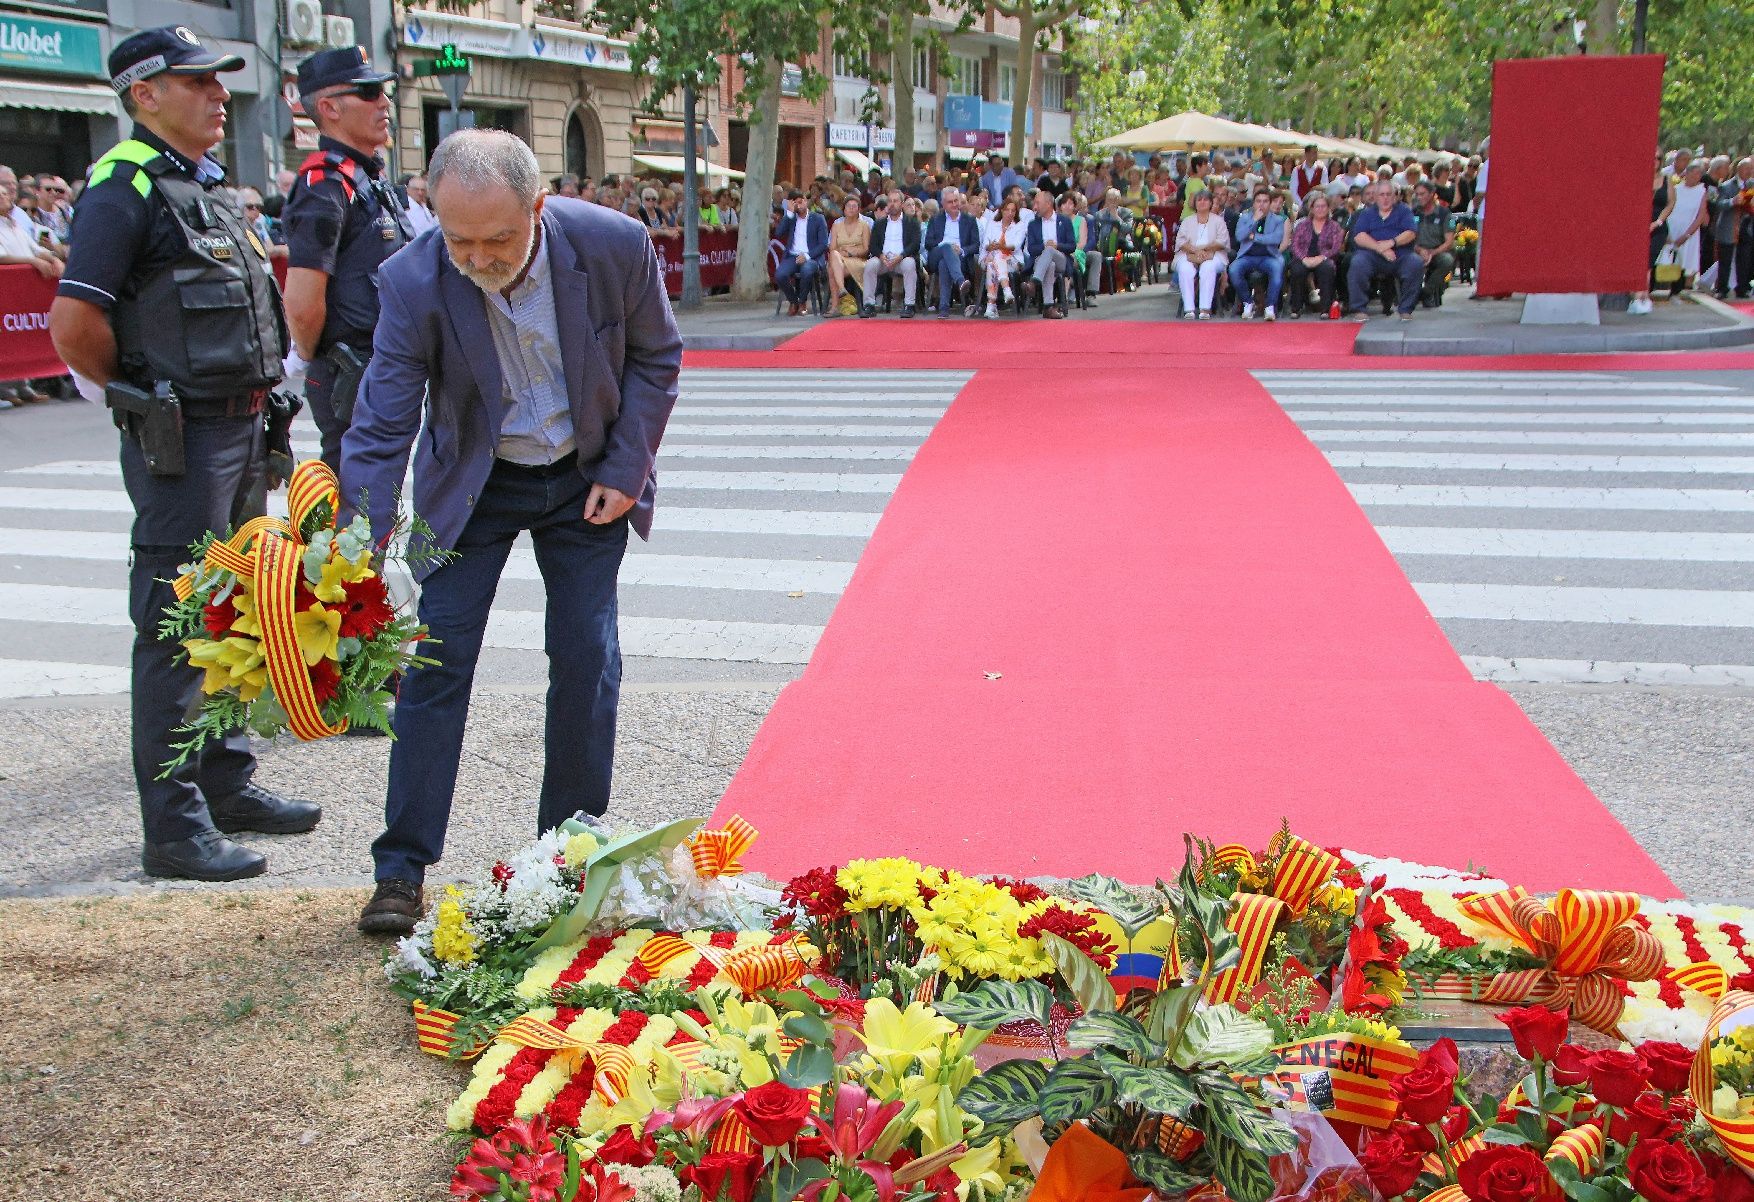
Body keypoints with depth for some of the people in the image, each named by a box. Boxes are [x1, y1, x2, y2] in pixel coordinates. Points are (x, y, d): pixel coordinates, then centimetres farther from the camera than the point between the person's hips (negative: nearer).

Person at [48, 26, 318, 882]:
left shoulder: (208, 188, 16)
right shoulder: (124, 187, -13)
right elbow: (74, 329, -21)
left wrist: (259, 405, 13)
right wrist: (141, 396, -7)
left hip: (241, 431, 9)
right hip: (181, 440, -9)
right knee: (177, 632, -5)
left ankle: (227, 787, 29)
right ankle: (174, 827, 1)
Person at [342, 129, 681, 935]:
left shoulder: (614, 246, -23)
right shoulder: (415, 282, -26)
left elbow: (656, 356, -4)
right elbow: (380, 433, -22)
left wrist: (625, 471, -9)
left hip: (587, 481, 1)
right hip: (472, 485, -1)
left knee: (588, 662, 2)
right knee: (436, 662, -6)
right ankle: (401, 869, 3)